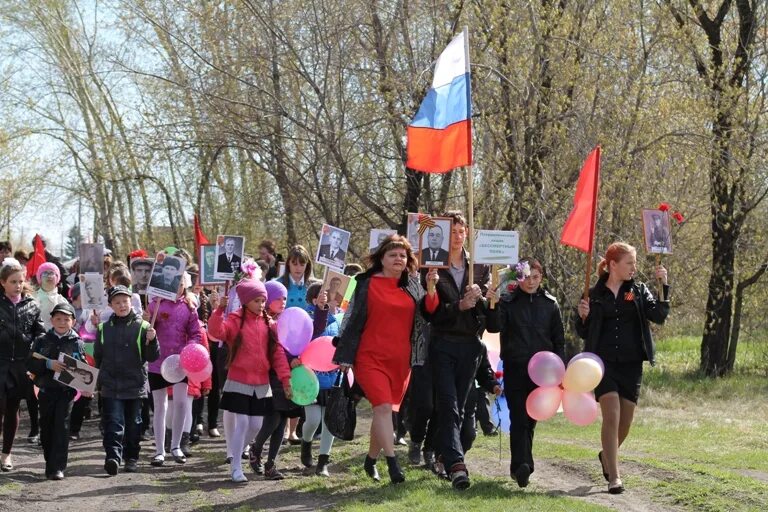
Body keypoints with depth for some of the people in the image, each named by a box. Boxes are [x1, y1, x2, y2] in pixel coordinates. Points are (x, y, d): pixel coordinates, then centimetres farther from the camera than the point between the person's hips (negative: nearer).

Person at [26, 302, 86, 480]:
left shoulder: (77, 343, 4)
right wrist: (48, 364, -18)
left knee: (62, 427, -9)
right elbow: (31, 364, -2)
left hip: (67, 390, -2)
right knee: (47, 428, 8)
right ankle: (50, 463, 22)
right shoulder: (42, 342, 6)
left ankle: (57, 467, -10)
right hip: (47, 390, 2)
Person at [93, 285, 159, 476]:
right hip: (110, 386, 1)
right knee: (113, 423, -10)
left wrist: (151, 340, -21)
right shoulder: (104, 328, 7)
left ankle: (131, 457, 22)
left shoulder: (142, 327, -2)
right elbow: (97, 357, 17)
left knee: (133, 423, 10)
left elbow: (152, 357, -4)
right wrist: (99, 380, 15)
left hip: (135, 385, -1)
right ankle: (113, 456, -19)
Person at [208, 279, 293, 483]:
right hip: (238, 382, -5)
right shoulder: (235, 320, -5)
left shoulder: (269, 323, 7)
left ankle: (235, 452, 31)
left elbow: (278, 352, 5)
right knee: (241, 422, -8)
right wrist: (218, 310, -38)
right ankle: (235, 467, 0)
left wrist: (285, 378, -2)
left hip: (262, 384, 5)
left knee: (256, 425, 7)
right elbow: (217, 332, -24)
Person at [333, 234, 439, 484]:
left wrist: (431, 289, -17)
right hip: (371, 358, -4)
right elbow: (353, 320, 1)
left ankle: (371, 459, 27)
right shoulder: (367, 284, 0)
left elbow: (428, 311, 1)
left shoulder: (412, 285, 11)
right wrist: (345, 356, -2)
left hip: (400, 360, 4)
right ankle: (393, 464, -20)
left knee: (384, 410, 11)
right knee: (383, 407, -17)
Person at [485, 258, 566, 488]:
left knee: (531, 419, 7)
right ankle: (522, 464, -22)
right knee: (519, 418, -12)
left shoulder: (550, 304, 11)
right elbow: (494, 327, -9)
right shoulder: (507, 302, 4)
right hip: (515, 369, -3)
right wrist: (492, 305, -25)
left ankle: (518, 466, 18)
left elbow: (559, 340, 13)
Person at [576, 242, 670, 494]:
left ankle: (607, 455, 40)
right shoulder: (595, 294, 3)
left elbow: (659, 315, -8)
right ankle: (614, 477, -13)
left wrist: (664, 286, -17)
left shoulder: (639, 291, 7)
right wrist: (583, 316, -12)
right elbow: (584, 333, 9)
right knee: (611, 417, -15)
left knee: (625, 421, 10)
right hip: (603, 363, -3)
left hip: (631, 364, 3)